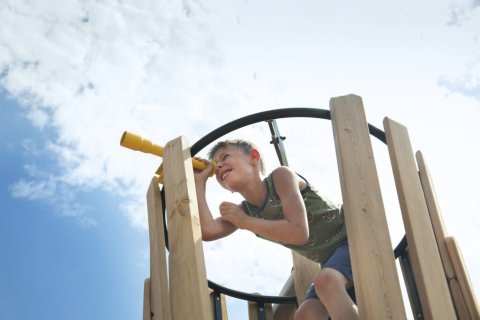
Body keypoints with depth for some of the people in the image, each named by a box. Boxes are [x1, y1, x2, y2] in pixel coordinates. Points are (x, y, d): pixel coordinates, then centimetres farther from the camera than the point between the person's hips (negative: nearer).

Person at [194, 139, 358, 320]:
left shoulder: (280, 176, -17)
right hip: (332, 260, 7)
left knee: (326, 280, -35)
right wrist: (199, 181, -9)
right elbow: (207, 231, -14)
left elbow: (299, 232, -29)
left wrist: (244, 221, -19)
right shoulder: (246, 210, 2)